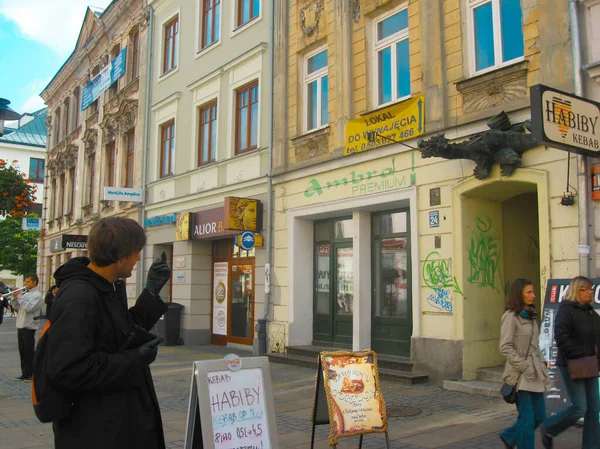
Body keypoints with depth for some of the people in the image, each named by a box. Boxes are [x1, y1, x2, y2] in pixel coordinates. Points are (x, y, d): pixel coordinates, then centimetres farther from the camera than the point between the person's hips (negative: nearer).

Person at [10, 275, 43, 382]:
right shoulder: (25, 293, 15)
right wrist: (14, 297, 1)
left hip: (29, 327, -8)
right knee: (22, 352, 11)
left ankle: (32, 375, 5)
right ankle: (25, 374, 18)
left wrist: (20, 295, -16)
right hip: (20, 326, 8)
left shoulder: (37, 295, -9)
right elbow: (16, 307, 16)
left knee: (29, 352, -2)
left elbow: (29, 308, -22)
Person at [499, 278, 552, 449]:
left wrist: (541, 364, 11)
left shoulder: (531, 315, 13)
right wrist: (523, 367, -17)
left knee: (539, 415, 12)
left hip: (535, 373, 8)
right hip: (521, 376, -8)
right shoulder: (511, 316, -12)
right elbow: (505, 347, -16)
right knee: (527, 418, -2)